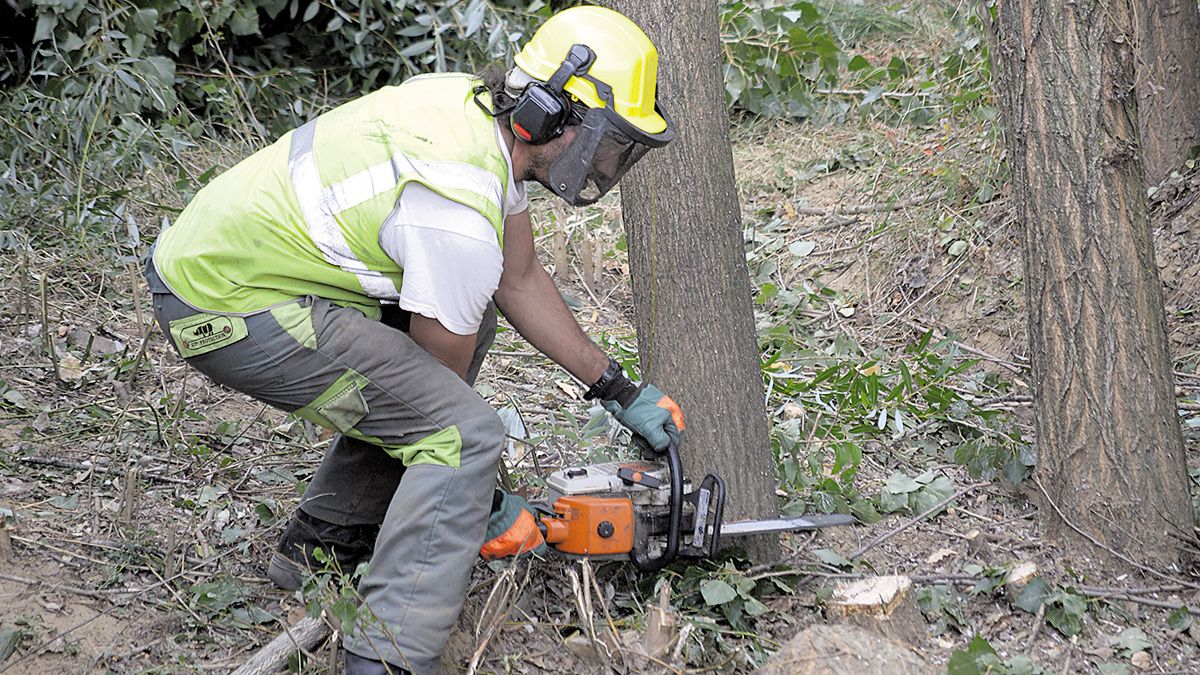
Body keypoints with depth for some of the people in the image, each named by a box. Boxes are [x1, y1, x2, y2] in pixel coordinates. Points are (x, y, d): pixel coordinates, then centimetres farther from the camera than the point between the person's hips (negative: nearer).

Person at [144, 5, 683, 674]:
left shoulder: (479, 107, 3)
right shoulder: (460, 217, -25)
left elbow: (520, 281, 16)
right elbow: (442, 384, -10)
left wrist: (620, 390, 17)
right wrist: (491, 505, 5)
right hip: (228, 308, -10)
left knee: (465, 318, 20)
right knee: (462, 430, -15)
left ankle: (326, 539, 24)